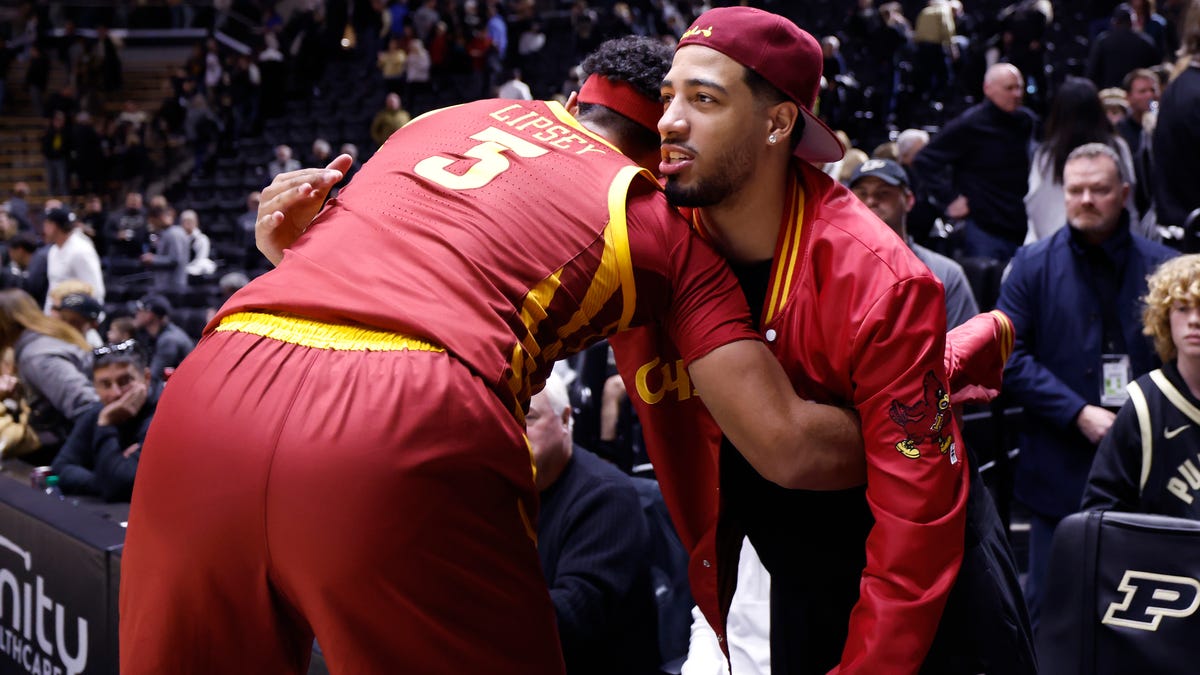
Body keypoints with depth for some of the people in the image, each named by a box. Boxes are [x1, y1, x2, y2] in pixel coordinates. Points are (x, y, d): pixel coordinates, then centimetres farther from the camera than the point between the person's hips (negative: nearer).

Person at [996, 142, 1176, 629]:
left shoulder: (1161, 267, 6)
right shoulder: (1033, 266, 3)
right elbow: (1008, 356, -4)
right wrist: (1078, 413, -13)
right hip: (1060, 472, -1)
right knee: (1050, 609, 6)